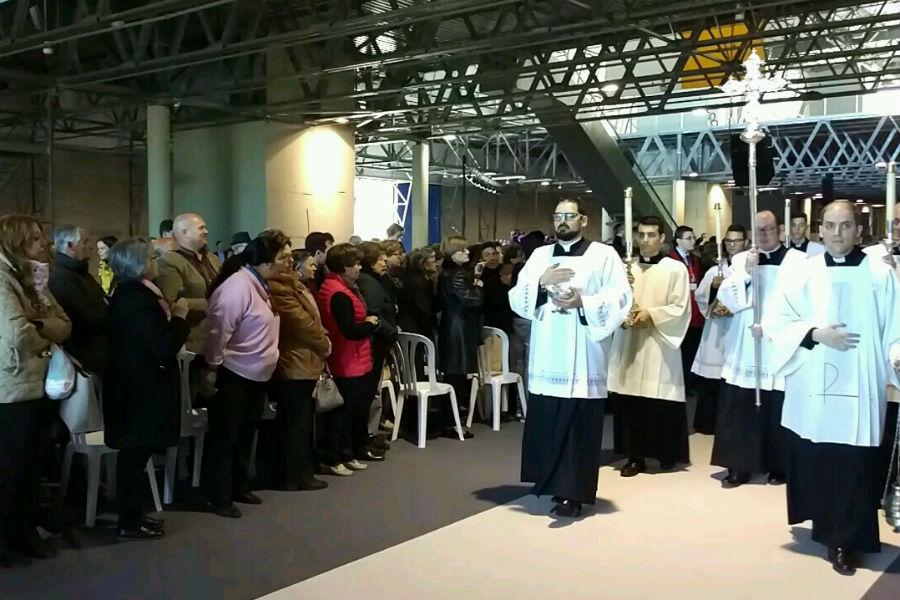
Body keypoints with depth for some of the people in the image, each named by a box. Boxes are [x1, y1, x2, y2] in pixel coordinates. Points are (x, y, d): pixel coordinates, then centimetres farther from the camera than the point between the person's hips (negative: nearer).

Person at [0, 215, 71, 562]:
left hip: (35, 386, 9)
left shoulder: (31, 278, 12)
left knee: (29, 464, 18)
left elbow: (65, 326, 8)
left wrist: (38, 325, -13)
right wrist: (46, 342, -8)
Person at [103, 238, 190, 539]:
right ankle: (129, 523, 11)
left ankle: (132, 514, 26)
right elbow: (163, 347, -23)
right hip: (142, 387, -10)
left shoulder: (128, 292, 9)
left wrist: (170, 316, 7)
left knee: (135, 452, 16)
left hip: (136, 382, 10)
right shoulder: (138, 298, -22)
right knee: (135, 454, 0)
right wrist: (179, 316, -12)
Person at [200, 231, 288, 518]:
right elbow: (218, 331, -23)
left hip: (255, 375, 9)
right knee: (225, 438, 2)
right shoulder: (238, 286, -23)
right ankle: (220, 498, 12)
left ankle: (240, 488, 31)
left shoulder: (260, 284, 8)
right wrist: (211, 371, -20)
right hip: (232, 375, -9)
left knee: (245, 435, 18)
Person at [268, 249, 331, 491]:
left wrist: (323, 339, 4)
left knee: (303, 421, 14)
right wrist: (324, 342, -9)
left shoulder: (299, 287, 20)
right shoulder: (282, 285, -14)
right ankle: (290, 477, 3)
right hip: (295, 364, -11)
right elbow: (298, 319, -20)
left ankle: (302, 473, 21)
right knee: (295, 423, -4)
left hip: (306, 363, 11)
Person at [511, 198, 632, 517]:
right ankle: (552, 483, 19)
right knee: (545, 423, 5)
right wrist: (541, 283, -8)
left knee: (579, 426, -3)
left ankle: (572, 493, 2)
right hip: (546, 356, 4)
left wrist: (582, 302, -18)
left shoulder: (603, 255, 4)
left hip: (583, 358, -4)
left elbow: (621, 299, -6)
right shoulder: (539, 255, 15)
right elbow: (516, 299, 9)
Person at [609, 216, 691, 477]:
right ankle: (635, 457, 13)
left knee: (661, 404, -1)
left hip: (659, 346, -3)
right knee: (629, 404, 3)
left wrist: (651, 314, -15)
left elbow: (681, 308, -5)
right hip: (629, 344, 3)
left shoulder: (676, 269, -1)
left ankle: (667, 454, 18)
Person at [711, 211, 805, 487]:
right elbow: (726, 298, 1)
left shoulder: (798, 260, 1)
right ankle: (739, 466, 9)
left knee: (777, 410, 1)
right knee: (739, 409, 0)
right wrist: (746, 271, -12)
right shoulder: (741, 260, 9)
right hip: (745, 348, 2)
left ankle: (777, 466, 17)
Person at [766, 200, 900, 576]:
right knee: (815, 463, 10)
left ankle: (844, 542, 10)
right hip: (812, 388, 2)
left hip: (860, 389, -1)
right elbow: (775, 320, 1)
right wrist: (815, 333, -13)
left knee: (854, 469, -2)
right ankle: (826, 527, 32)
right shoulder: (803, 273, 2)